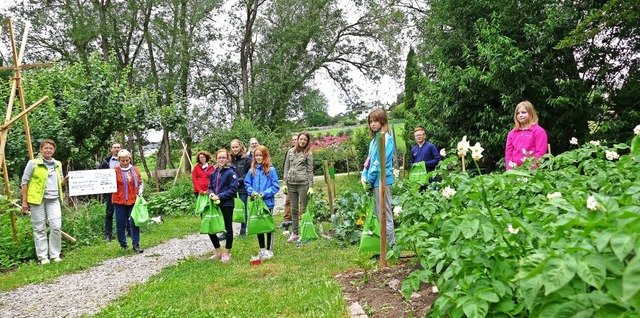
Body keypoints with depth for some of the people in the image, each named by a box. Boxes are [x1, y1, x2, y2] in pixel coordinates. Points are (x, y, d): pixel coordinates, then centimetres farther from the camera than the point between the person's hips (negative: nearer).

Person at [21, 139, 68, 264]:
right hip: (37, 199, -3)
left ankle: (55, 255, 7)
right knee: (40, 228, 2)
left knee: (56, 226, -6)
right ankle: (43, 257, 10)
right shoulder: (33, 163, 1)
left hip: (53, 199, 3)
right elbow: (24, 182, 1)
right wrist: (24, 201, -4)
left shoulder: (58, 164, 14)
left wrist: (65, 180, -2)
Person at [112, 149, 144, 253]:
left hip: (133, 201, 2)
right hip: (119, 201, -2)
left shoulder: (135, 169, 6)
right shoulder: (115, 170, -3)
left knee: (135, 223, 0)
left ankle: (136, 245, 7)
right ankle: (123, 245, 21)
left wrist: (140, 191, -1)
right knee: (121, 224, 6)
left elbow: (140, 183, 15)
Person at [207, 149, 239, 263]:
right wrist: (211, 194, -7)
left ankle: (227, 253, 21)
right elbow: (210, 187, 15)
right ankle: (218, 252, 23)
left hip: (227, 205, -6)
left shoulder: (230, 172, -10)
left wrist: (220, 196, -18)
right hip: (214, 204, 6)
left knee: (228, 228, 7)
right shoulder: (214, 173, 8)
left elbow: (233, 189, -14)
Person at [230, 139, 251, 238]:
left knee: (243, 209, 8)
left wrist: (239, 180, -12)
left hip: (243, 189, -3)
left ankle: (243, 230, 20)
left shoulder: (247, 159, -4)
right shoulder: (230, 159, 6)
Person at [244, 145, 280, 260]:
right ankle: (262, 249, 27)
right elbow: (247, 184, 7)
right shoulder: (252, 170, 2)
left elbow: (276, 186, -10)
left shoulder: (271, 170, -10)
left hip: (267, 202, -4)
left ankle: (269, 250, 18)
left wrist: (265, 193, -19)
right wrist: (252, 192, -10)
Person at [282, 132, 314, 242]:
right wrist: (285, 183, 6)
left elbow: (310, 170, -1)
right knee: (294, 209, 9)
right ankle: (295, 233, 17)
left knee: (303, 209, 0)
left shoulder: (308, 154, 1)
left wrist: (311, 186, -6)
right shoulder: (291, 151, 11)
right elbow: (286, 167, 12)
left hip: (303, 183, -4)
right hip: (291, 183, 4)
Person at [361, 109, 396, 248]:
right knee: (378, 214, 14)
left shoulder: (386, 138, -11)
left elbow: (381, 161, -16)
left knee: (385, 214, -5)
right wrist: (364, 175, 4)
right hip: (375, 181, 9)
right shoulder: (374, 140, 16)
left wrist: (370, 178, -10)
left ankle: (391, 245, 2)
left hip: (382, 180, -9)